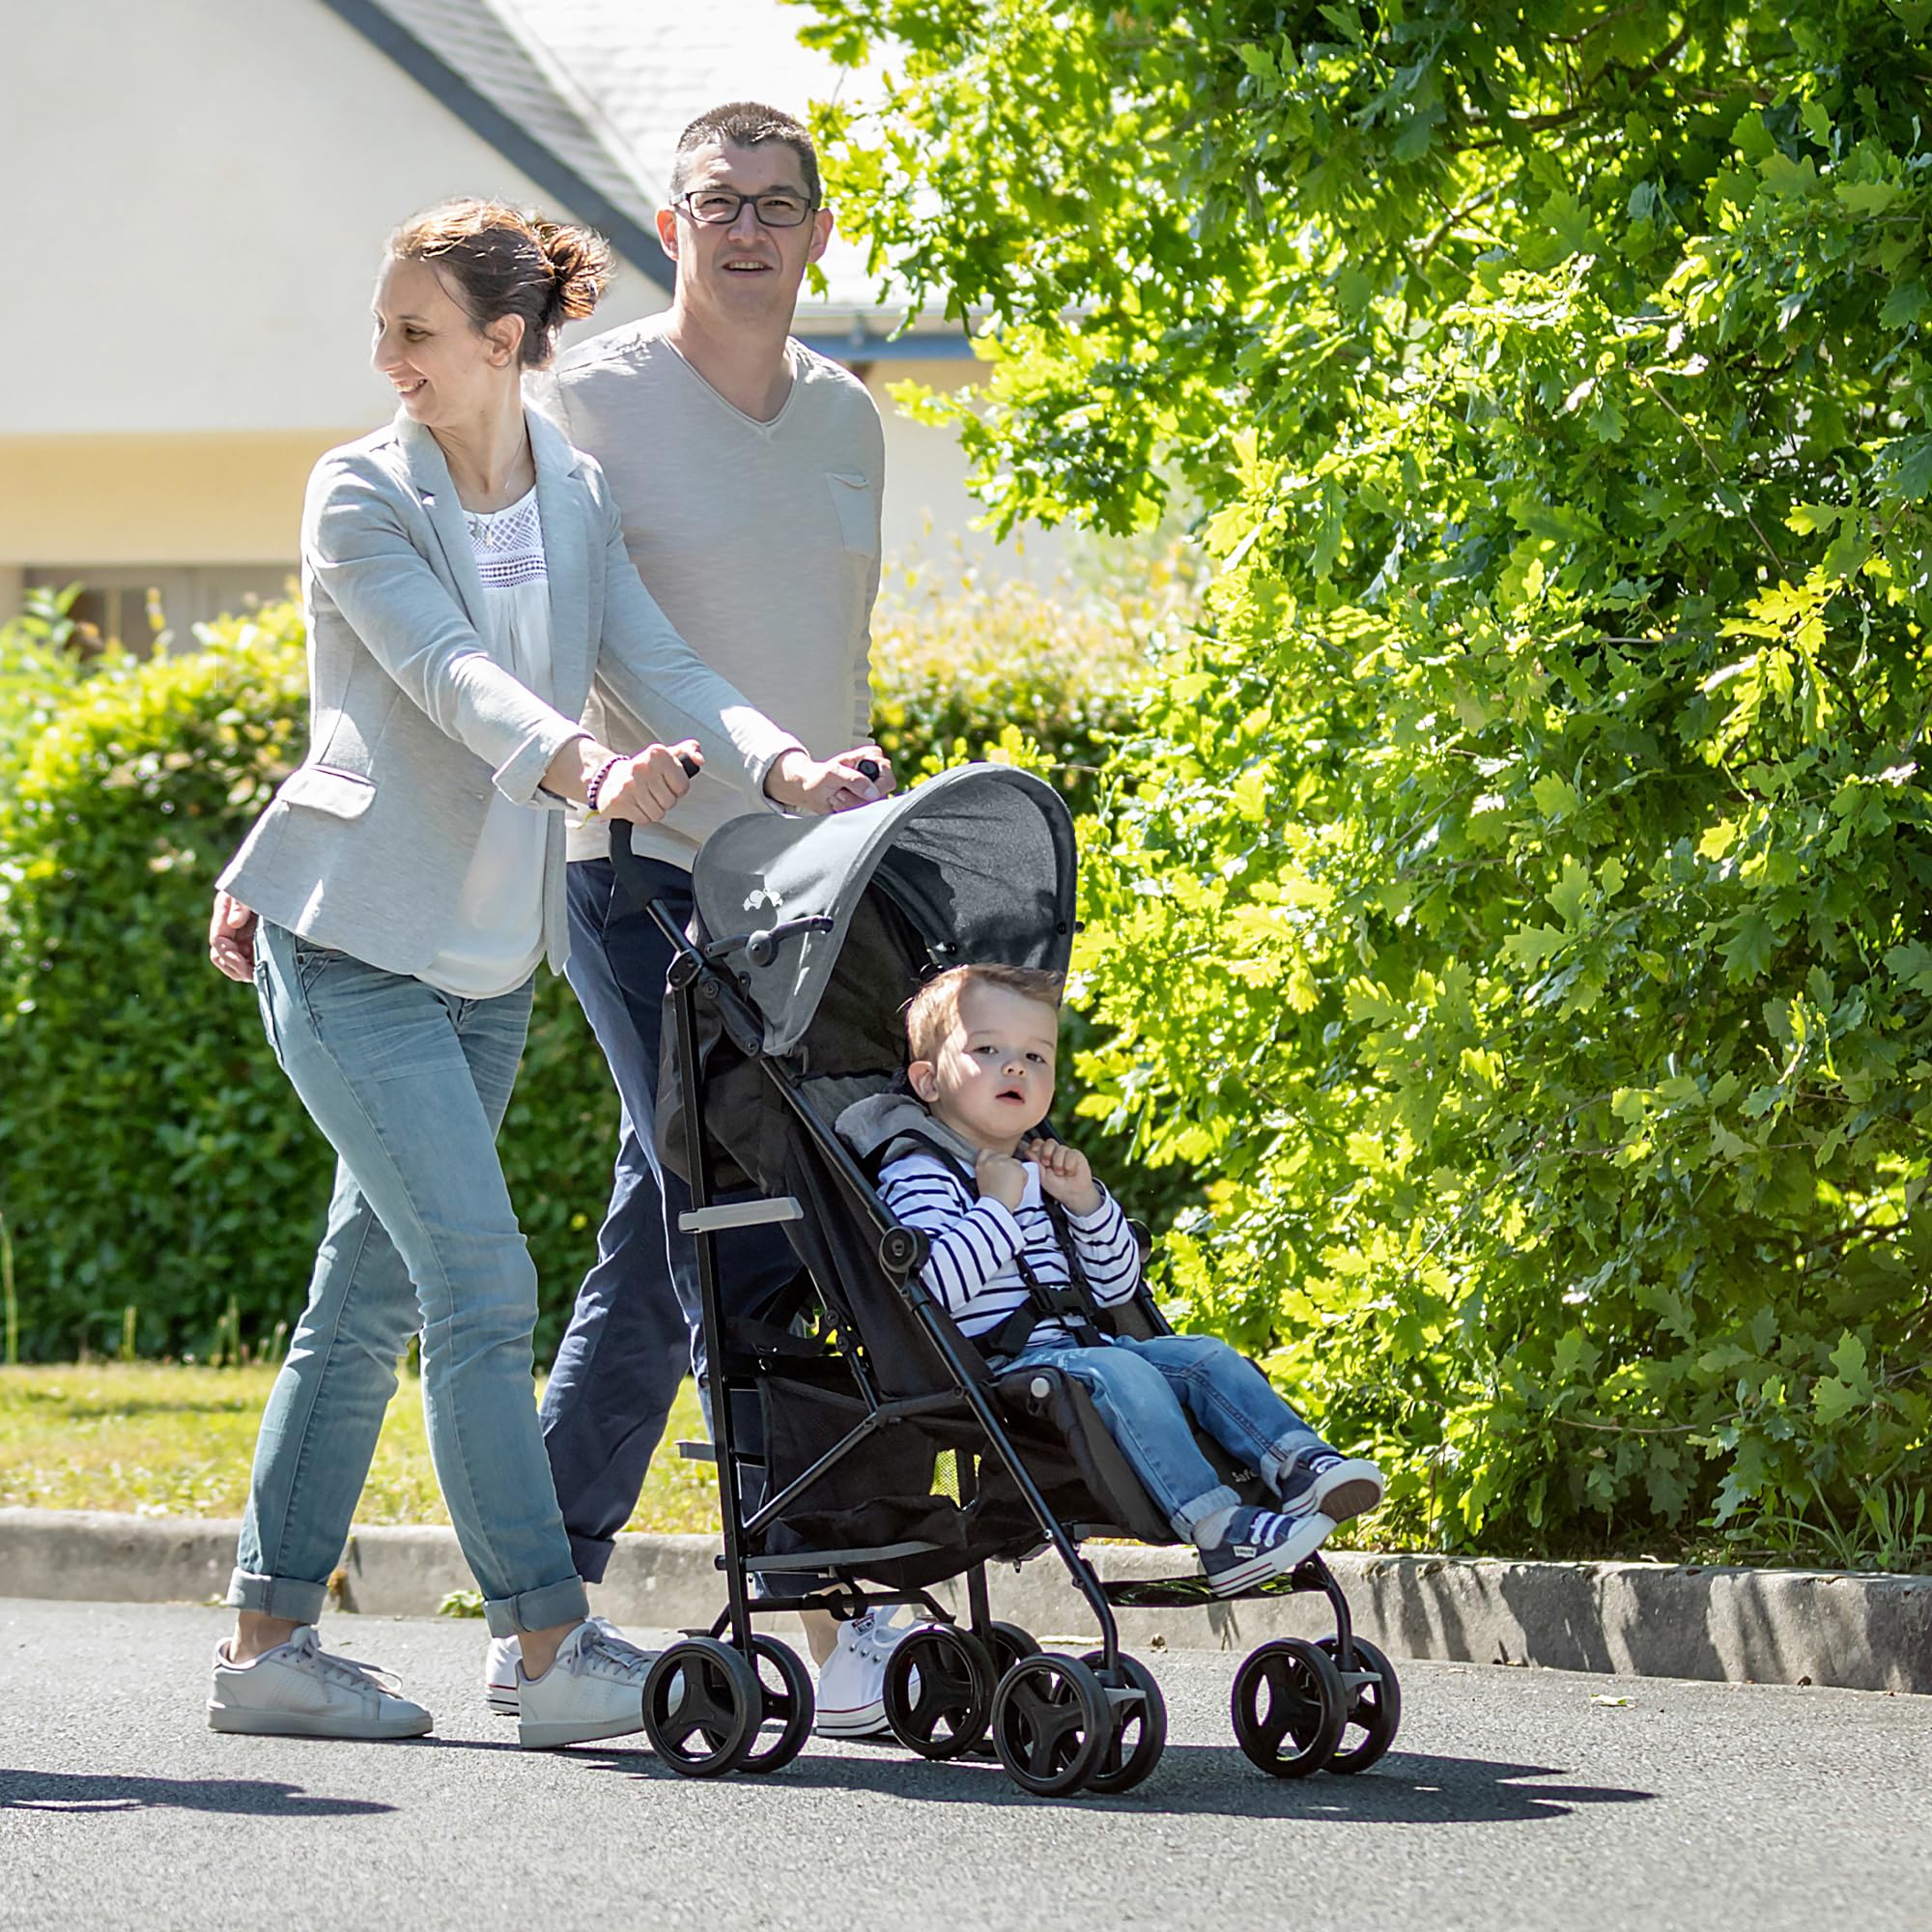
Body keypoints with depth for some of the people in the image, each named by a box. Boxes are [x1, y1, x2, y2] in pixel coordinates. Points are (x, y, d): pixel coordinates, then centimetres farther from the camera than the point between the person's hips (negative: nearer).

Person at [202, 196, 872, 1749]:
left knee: (372, 1293, 9)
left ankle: (269, 1640, 16)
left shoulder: (577, 498, 6)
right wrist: (589, 771, -44)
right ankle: (559, 1649, -14)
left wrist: (782, 766, -23)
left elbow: (655, 661, -4)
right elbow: (452, 677, -26)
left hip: (488, 960, 6)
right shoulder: (360, 496, -10)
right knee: (481, 1282, -13)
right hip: (353, 946, -6)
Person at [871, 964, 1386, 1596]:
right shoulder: (918, 1175, -4)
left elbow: (1115, 1287, 20)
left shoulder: (1039, 1171, 22)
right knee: (1119, 1373, -31)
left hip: (1076, 1346, 9)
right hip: (997, 1371, -9)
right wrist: (997, 1206, -17)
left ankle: (1299, 1464, -23)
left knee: (1205, 1357, -3)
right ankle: (1216, 1531, -42)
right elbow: (928, 1285, -24)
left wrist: (1085, 1201, 5)